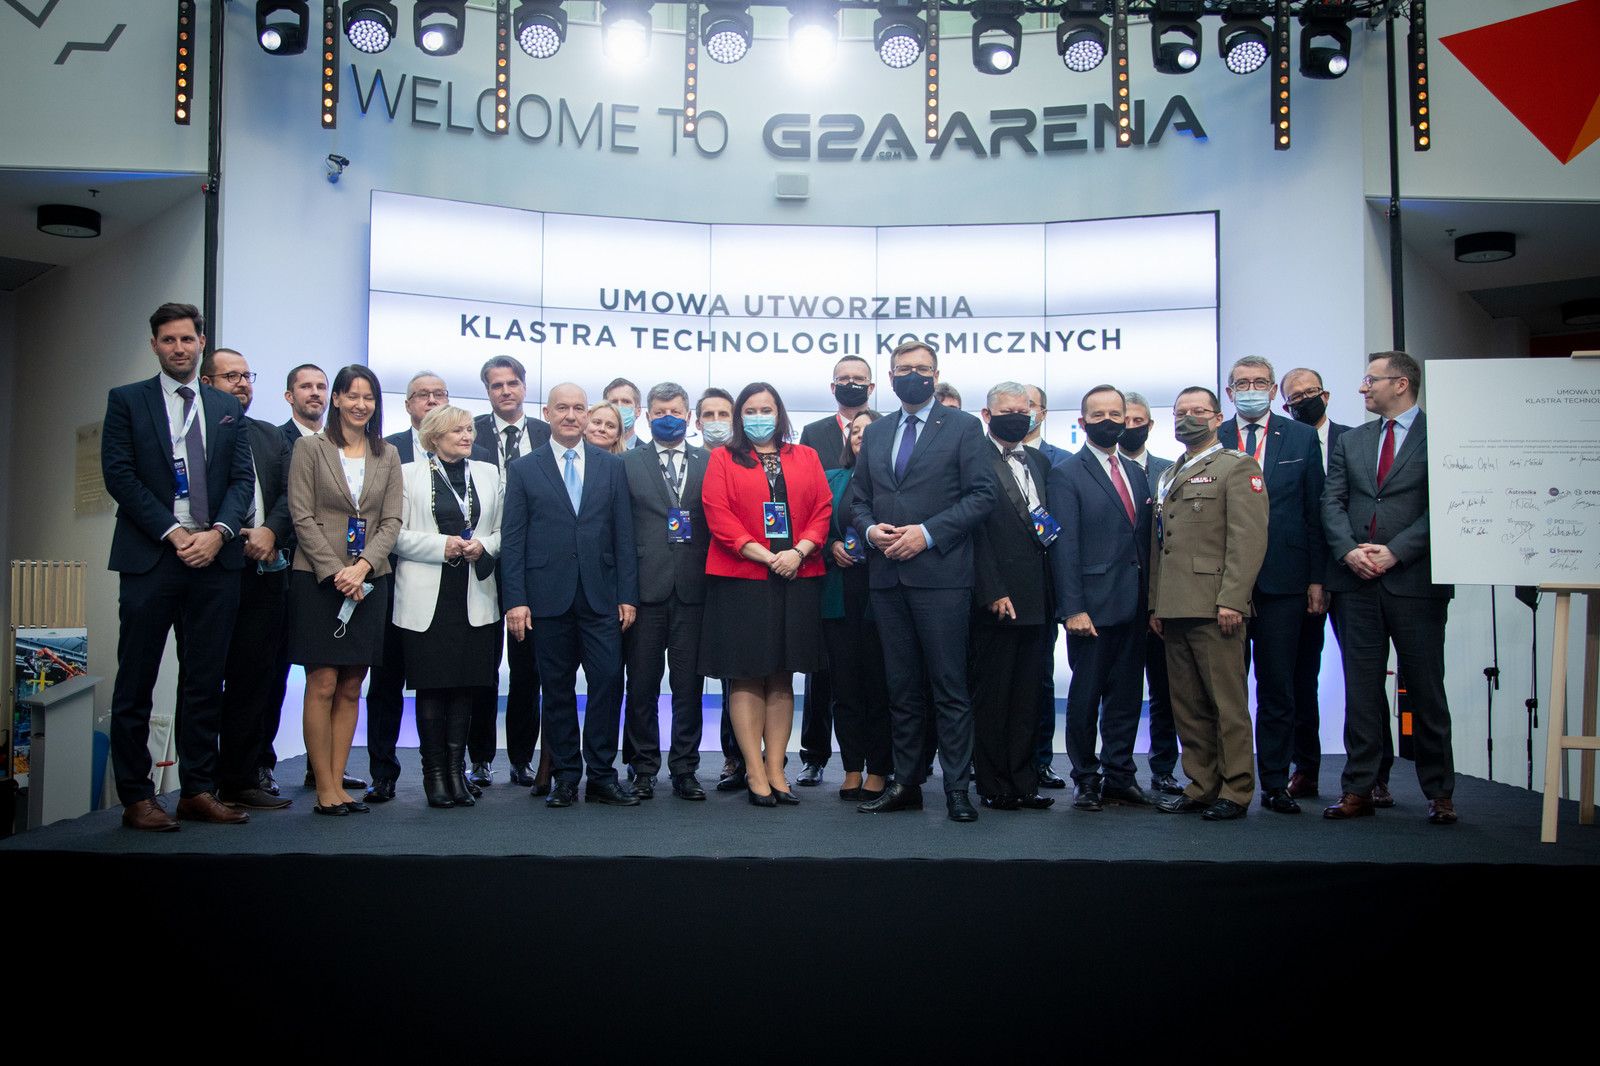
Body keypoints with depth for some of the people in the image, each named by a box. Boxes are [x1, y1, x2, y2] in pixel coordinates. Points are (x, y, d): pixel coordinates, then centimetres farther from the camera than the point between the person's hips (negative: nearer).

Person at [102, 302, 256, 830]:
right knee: (136, 683, 1)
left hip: (215, 558, 3)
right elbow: (119, 474, -3)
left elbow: (242, 478, 9)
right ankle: (136, 797, 9)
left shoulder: (228, 408, 15)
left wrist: (218, 531, -8)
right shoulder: (126, 401, 7)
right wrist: (173, 532, -11)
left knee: (206, 682, 5)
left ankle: (198, 791, 13)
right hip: (149, 559, -3)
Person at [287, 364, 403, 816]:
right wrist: (336, 571, -13)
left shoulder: (388, 455, 12)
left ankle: (338, 782, 11)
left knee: (351, 688, 5)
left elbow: (391, 521, 6)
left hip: (369, 581, 3)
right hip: (319, 579, -3)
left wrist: (363, 566, -10)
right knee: (323, 684, -5)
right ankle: (324, 789, 1)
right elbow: (303, 517, -4)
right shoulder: (310, 448, 3)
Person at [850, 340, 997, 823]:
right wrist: (870, 529, -3)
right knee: (902, 688, 10)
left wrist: (927, 533, -14)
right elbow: (859, 499, 19)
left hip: (940, 573, -5)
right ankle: (906, 784, 18)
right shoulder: (875, 433, 18)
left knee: (950, 688, -2)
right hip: (888, 575, 5)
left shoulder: (964, 427, 3)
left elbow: (982, 495, -5)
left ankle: (957, 788, 4)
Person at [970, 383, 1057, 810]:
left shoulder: (1039, 461, 18)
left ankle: (1023, 780, 19)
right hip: (997, 596, -6)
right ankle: (995, 785, 11)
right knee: (992, 694, 2)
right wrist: (994, 593, -15)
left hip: (1036, 598, 6)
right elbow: (976, 530, -11)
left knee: (1028, 694, 10)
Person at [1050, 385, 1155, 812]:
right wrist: (1074, 608, -15)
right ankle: (1085, 778, 15)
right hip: (1093, 604, -5)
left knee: (1127, 694, 10)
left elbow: (1145, 537, 15)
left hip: (1134, 604, 6)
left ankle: (1119, 775, 21)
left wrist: (1150, 599, 8)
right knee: (1086, 694, 3)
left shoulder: (1136, 472, 15)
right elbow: (1064, 547, -9)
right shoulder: (1067, 474, -3)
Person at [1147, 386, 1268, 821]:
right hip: (1174, 608, 7)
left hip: (1213, 607, -7)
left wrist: (1231, 600, -17)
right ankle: (1201, 787, 17)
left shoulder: (1237, 467, 0)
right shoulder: (1169, 476, 23)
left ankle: (1235, 791, 6)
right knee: (1188, 705, 9)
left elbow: (1249, 540, -10)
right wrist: (1156, 603, 16)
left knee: (1227, 703, -3)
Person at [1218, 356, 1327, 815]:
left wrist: (1317, 578, 1)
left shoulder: (1302, 438, 8)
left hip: (1281, 580, 0)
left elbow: (1315, 511, 6)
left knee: (1277, 687, 6)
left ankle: (1275, 784, 16)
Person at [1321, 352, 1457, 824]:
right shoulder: (1350, 441, 16)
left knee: (1426, 690, 3)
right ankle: (1359, 790, 11)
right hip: (1356, 580, 4)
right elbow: (1332, 501, 8)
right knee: (1361, 690, 6)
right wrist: (1348, 550, -8)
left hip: (1415, 579, -4)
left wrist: (1394, 552, -14)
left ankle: (1439, 793, 15)